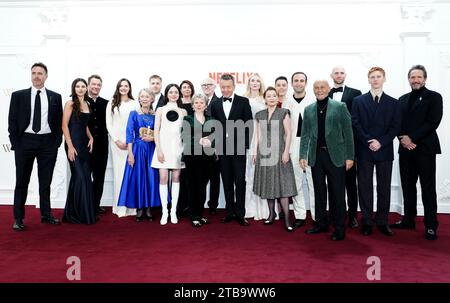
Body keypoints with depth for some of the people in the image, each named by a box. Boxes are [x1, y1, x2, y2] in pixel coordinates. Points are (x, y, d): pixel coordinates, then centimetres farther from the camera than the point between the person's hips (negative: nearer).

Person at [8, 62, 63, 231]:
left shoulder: (55, 97, 6)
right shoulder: (18, 96, 3)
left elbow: (59, 122, 7)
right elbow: (12, 121, 2)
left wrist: (57, 142, -2)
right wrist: (15, 143, -5)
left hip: (48, 143, 1)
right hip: (25, 141, -1)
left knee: (46, 181, 10)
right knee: (22, 182, 6)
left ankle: (46, 214, 21)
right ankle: (18, 218, 15)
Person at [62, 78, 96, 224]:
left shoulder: (87, 104, 13)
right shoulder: (70, 104, -5)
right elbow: (64, 126, -9)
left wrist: (91, 137, 4)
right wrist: (70, 147, -15)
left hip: (85, 143, 6)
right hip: (74, 143, -6)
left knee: (86, 177, 7)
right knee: (79, 177, -8)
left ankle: (86, 211, 17)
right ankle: (76, 213, 5)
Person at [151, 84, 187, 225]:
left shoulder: (183, 111, 12)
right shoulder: (160, 110, 8)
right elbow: (156, 131, 2)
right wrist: (159, 149, -7)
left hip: (178, 147, 1)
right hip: (164, 146, -1)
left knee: (176, 178, 2)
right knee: (163, 178, -5)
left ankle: (173, 211, 9)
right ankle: (164, 212, 3)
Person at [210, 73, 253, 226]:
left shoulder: (243, 102, 1)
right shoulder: (215, 104, 9)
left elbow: (249, 124, -1)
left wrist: (245, 144, -7)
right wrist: (215, 147, 1)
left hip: (239, 147, -3)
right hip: (222, 149, 3)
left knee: (240, 181, -1)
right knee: (227, 182, 9)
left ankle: (240, 213, 8)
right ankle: (230, 212, 19)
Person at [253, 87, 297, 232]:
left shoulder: (283, 113, 0)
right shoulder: (259, 115, 10)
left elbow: (288, 134, -3)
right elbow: (258, 135, 12)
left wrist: (286, 152, -10)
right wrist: (255, 152, 6)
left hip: (278, 152, -4)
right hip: (263, 152, 4)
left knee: (281, 182, -6)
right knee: (267, 182, 6)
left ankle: (286, 217, -4)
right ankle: (271, 213, 16)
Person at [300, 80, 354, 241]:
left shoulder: (340, 107, 1)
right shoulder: (308, 110, 10)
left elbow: (348, 132, -2)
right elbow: (305, 135, 10)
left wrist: (349, 156, -6)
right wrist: (303, 155, 2)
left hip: (335, 155, -3)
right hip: (316, 156, 3)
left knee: (338, 193, 2)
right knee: (319, 191, 11)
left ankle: (339, 228, 12)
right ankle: (321, 223, 24)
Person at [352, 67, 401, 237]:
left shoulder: (393, 103, 9)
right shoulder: (358, 101, 7)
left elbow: (395, 127, 2)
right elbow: (355, 124, -1)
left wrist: (381, 142, -12)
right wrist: (369, 142, -12)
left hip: (384, 151, 1)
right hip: (364, 151, -1)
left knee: (384, 187, 5)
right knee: (365, 187, 3)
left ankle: (382, 221, 16)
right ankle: (367, 221, 12)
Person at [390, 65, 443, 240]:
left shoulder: (434, 97, 0)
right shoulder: (402, 99, 16)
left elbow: (433, 122, -11)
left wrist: (412, 138, -16)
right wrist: (403, 138, -8)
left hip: (425, 149, -5)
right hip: (405, 149, 5)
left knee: (428, 188, 0)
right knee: (407, 186, 10)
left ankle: (431, 225, 7)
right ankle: (408, 219, 21)